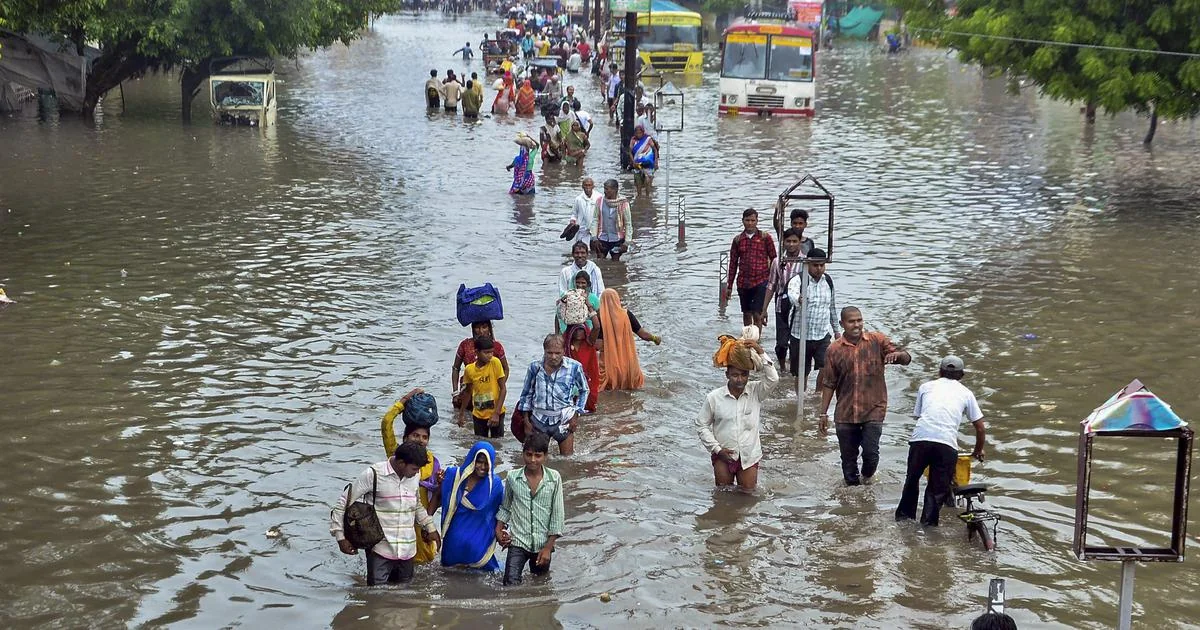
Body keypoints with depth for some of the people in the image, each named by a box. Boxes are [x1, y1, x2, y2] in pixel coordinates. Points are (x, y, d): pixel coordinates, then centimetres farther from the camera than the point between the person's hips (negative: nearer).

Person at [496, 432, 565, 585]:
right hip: (518, 542, 0)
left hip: (543, 544, 1)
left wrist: (548, 547, -7)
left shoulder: (554, 478, -7)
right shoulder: (513, 478, -4)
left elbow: (557, 515, -5)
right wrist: (498, 529, -3)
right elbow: (505, 508, 12)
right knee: (511, 584, -16)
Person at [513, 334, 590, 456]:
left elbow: (584, 391, 7)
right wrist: (526, 420, 8)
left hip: (563, 419, -1)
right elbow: (526, 394, 8)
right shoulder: (535, 367, -4)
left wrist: (576, 415, 0)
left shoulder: (574, 367, -8)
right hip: (539, 418, 2)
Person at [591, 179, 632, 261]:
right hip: (602, 238, 2)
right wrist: (594, 238, -1)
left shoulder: (623, 203, -11)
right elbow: (595, 220, 3)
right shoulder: (600, 201, -5)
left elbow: (628, 223, -5)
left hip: (617, 239, -2)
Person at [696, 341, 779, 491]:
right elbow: (701, 425, -4)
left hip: (749, 456, 1)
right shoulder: (714, 398, -11)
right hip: (723, 456, -1)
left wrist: (761, 354, -30)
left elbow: (773, 378, -25)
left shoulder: (755, 392, -8)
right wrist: (717, 449, -10)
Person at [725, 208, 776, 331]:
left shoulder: (765, 237, 0)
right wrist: (729, 286, 10)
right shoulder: (738, 240, 7)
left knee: (757, 314, -8)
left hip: (761, 282, -3)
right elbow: (733, 263, 11)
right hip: (743, 282, 3)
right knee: (746, 314, 13)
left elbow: (774, 259, 3)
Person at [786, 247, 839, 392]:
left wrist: (836, 329, 24)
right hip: (801, 335, -3)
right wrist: (799, 300, -60)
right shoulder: (797, 280, -11)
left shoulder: (828, 281, 5)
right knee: (802, 373, 7)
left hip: (823, 335, 3)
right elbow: (792, 295, -36)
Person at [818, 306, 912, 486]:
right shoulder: (834, 350, 2)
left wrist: (897, 354, -28)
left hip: (873, 410, -1)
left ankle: (867, 476, 23)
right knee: (848, 457, 7)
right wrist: (823, 413, 4)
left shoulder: (877, 341, -1)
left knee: (871, 452, -8)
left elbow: (906, 359, -3)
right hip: (845, 413, 2)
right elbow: (829, 384, 7)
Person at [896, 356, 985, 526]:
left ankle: (904, 516, 32)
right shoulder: (965, 393, 22)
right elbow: (980, 427, 21)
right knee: (938, 489, 9)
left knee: (912, 480, 22)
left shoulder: (926, 386, 24)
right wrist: (978, 451, 37)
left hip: (920, 438, 1)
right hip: (947, 445, -1)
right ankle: (928, 525, 6)